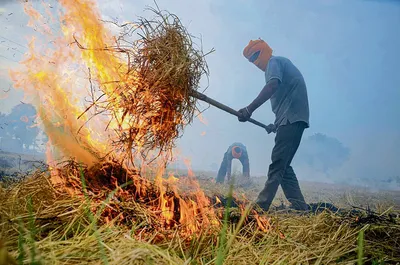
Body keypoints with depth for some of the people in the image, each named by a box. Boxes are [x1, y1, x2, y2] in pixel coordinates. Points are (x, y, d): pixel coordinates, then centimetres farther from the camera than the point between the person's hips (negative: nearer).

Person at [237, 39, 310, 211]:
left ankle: (261, 205, -14)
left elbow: (272, 86, -22)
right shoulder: (282, 63, 28)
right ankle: (299, 205, 8)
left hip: (291, 119, -10)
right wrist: (276, 124, 25)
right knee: (282, 165, 9)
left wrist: (249, 109, -30)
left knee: (278, 164, -13)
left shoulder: (274, 62, 0)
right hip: (293, 119, 10)